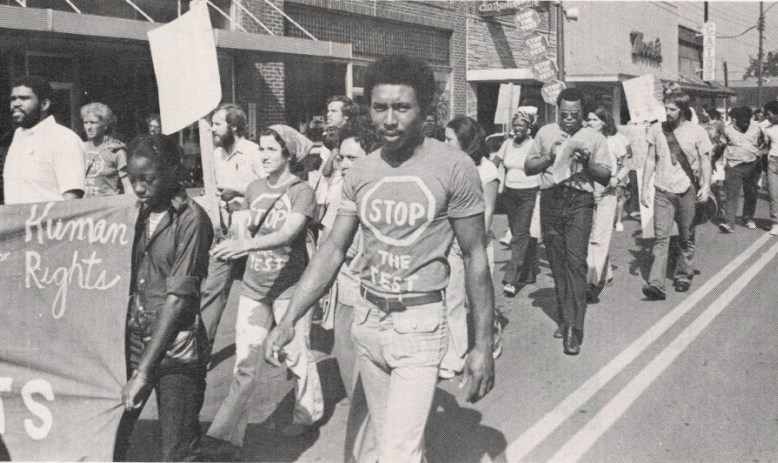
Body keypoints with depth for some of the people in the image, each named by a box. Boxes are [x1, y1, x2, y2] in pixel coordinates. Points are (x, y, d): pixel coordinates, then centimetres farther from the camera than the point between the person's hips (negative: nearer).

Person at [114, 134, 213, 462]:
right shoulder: (137, 213, 8)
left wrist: (144, 371, -15)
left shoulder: (191, 219, -11)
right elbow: (125, 282, 10)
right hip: (131, 343, 5)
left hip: (175, 351, -5)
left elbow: (179, 297, -15)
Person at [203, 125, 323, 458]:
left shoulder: (302, 192, -12)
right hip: (254, 287, 4)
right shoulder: (254, 189, 5)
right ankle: (225, 432, 7)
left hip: (289, 288, -4)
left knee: (296, 355, 8)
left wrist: (243, 245, -39)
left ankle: (307, 414, 31)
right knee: (245, 362, 3)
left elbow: (287, 234, -27)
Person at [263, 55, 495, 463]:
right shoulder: (360, 172, 3)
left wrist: (483, 345, -7)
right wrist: (289, 320, -7)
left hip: (419, 324, -5)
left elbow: (475, 258, -6)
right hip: (367, 318, 5)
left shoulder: (454, 167, -11)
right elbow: (333, 250, 3)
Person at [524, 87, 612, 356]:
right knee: (557, 262, 7)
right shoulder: (546, 133, 13)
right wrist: (550, 156, -4)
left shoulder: (595, 138, 6)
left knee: (575, 261, -13)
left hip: (579, 202, -3)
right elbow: (528, 168, 13)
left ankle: (573, 329, -13)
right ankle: (564, 318, 20)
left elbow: (606, 178, 5)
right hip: (550, 200, 3)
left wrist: (587, 162, -12)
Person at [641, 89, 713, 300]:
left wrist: (706, 185, -13)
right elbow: (650, 160, 7)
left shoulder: (697, 132, -2)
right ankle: (656, 284, -14)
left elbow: (705, 160, 1)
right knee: (661, 237, -8)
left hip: (687, 190, 0)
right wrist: (644, 188, 2)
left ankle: (683, 276, 26)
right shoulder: (657, 129, 3)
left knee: (686, 237, 10)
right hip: (663, 190, 1)